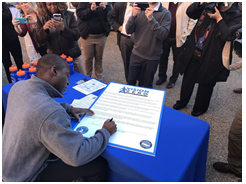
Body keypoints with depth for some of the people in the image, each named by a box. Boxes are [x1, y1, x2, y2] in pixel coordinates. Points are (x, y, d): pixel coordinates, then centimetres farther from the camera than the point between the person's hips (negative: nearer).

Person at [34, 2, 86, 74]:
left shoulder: (69, 15, -5)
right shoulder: (41, 18, 0)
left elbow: (76, 36, -12)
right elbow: (38, 40, -3)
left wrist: (63, 28, -29)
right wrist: (44, 28, -23)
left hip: (73, 56, -1)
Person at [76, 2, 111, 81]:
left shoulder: (105, 4, 6)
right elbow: (79, 14, -10)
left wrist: (104, 9, -19)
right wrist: (90, 9, -23)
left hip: (101, 36, 1)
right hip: (87, 36, -1)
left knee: (99, 58, 11)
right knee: (87, 58, 4)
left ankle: (99, 75, 25)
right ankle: (88, 76, 22)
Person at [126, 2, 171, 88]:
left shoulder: (165, 13, -8)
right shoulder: (140, 9, 1)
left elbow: (163, 35, -21)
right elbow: (128, 31, -5)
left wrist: (151, 19, -30)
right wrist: (133, 16, -21)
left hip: (152, 57, -2)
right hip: (136, 54, 2)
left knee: (148, 85, 15)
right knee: (130, 82, 14)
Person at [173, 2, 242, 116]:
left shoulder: (236, 16, -7)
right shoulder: (209, 7, 4)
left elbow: (227, 36, -19)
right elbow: (190, 12, 3)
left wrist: (219, 18, -19)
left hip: (211, 58, -3)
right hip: (193, 52, 4)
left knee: (205, 84, 12)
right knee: (188, 79, 16)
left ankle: (200, 108, 35)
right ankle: (182, 102, 39)